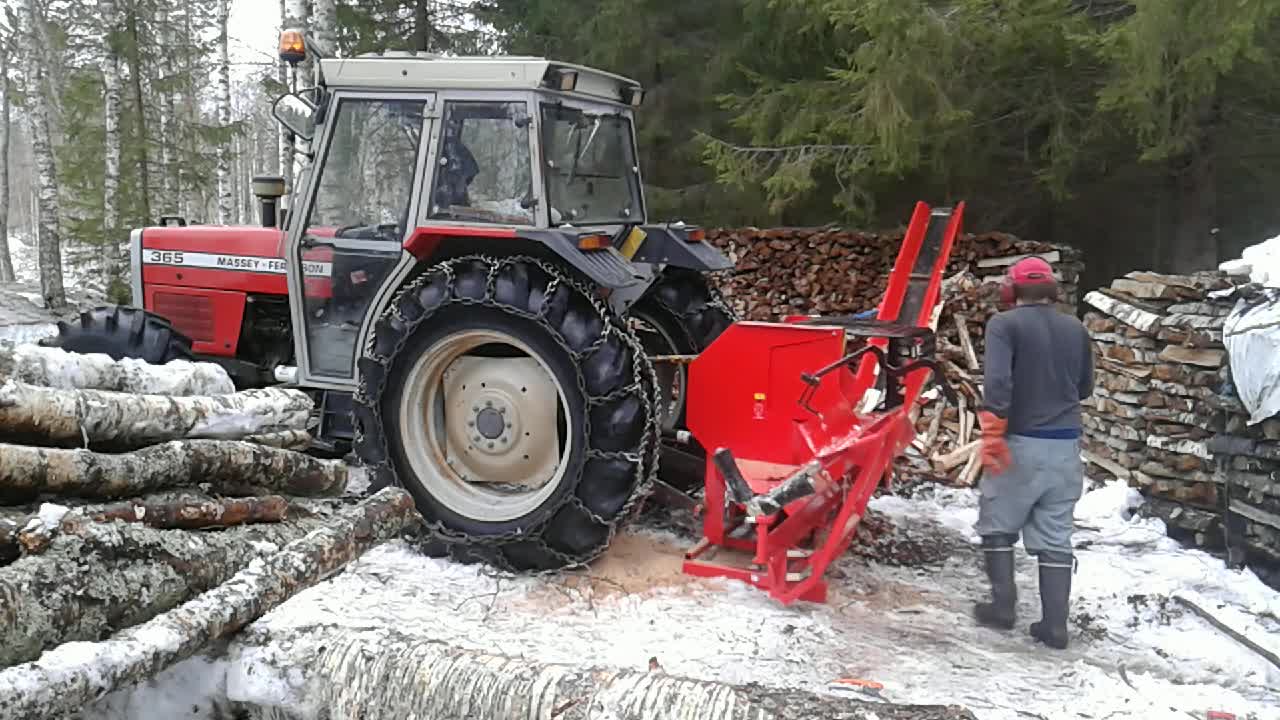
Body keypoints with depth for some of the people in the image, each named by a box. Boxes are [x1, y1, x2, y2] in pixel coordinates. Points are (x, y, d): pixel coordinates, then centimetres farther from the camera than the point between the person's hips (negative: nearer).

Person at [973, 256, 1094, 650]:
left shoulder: (1005, 324, -6)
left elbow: (997, 382, -20)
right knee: (1055, 537, 9)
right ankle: (1054, 626, 11)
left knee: (998, 525, 14)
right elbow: (1085, 388, 17)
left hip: (1020, 442, -4)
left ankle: (1003, 607, 15)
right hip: (1066, 446, 4)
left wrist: (992, 436, -19)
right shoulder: (1076, 329, 9)